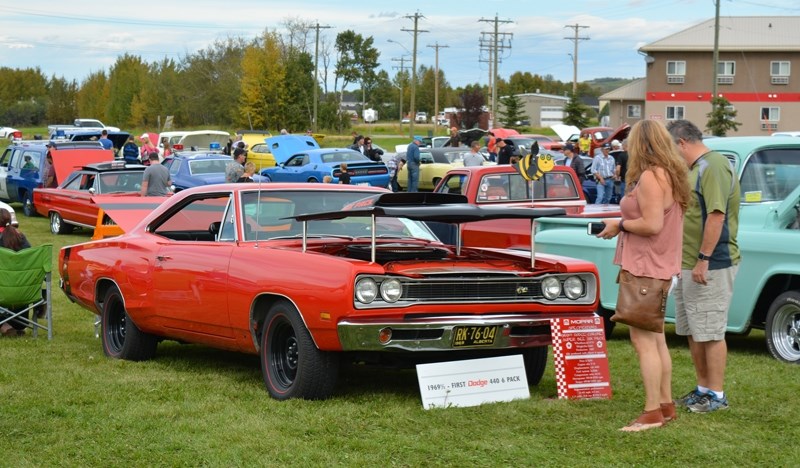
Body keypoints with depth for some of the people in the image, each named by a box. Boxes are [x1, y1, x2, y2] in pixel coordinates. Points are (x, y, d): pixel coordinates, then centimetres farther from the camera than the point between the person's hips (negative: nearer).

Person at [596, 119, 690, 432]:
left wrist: (620, 225, -11)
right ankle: (666, 405, 23)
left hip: (646, 268, -11)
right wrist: (626, 223, 12)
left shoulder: (650, 177, -18)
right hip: (661, 267, 11)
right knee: (656, 338, 17)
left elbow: (652, 224, -25)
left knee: (643, 339, -9)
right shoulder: (670, 175, 13)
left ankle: (653, 413, -9)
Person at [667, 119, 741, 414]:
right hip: (689, 265, 10)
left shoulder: (713, 167, -16)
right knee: (692, 332, 15)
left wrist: (703, 259, -25)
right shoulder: (695, 168, 16)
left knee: (710, 332, -4)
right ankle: (703, 389, 23)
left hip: (711, 266, -10)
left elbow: (716, 215, -24)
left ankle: (716, 395, 2)